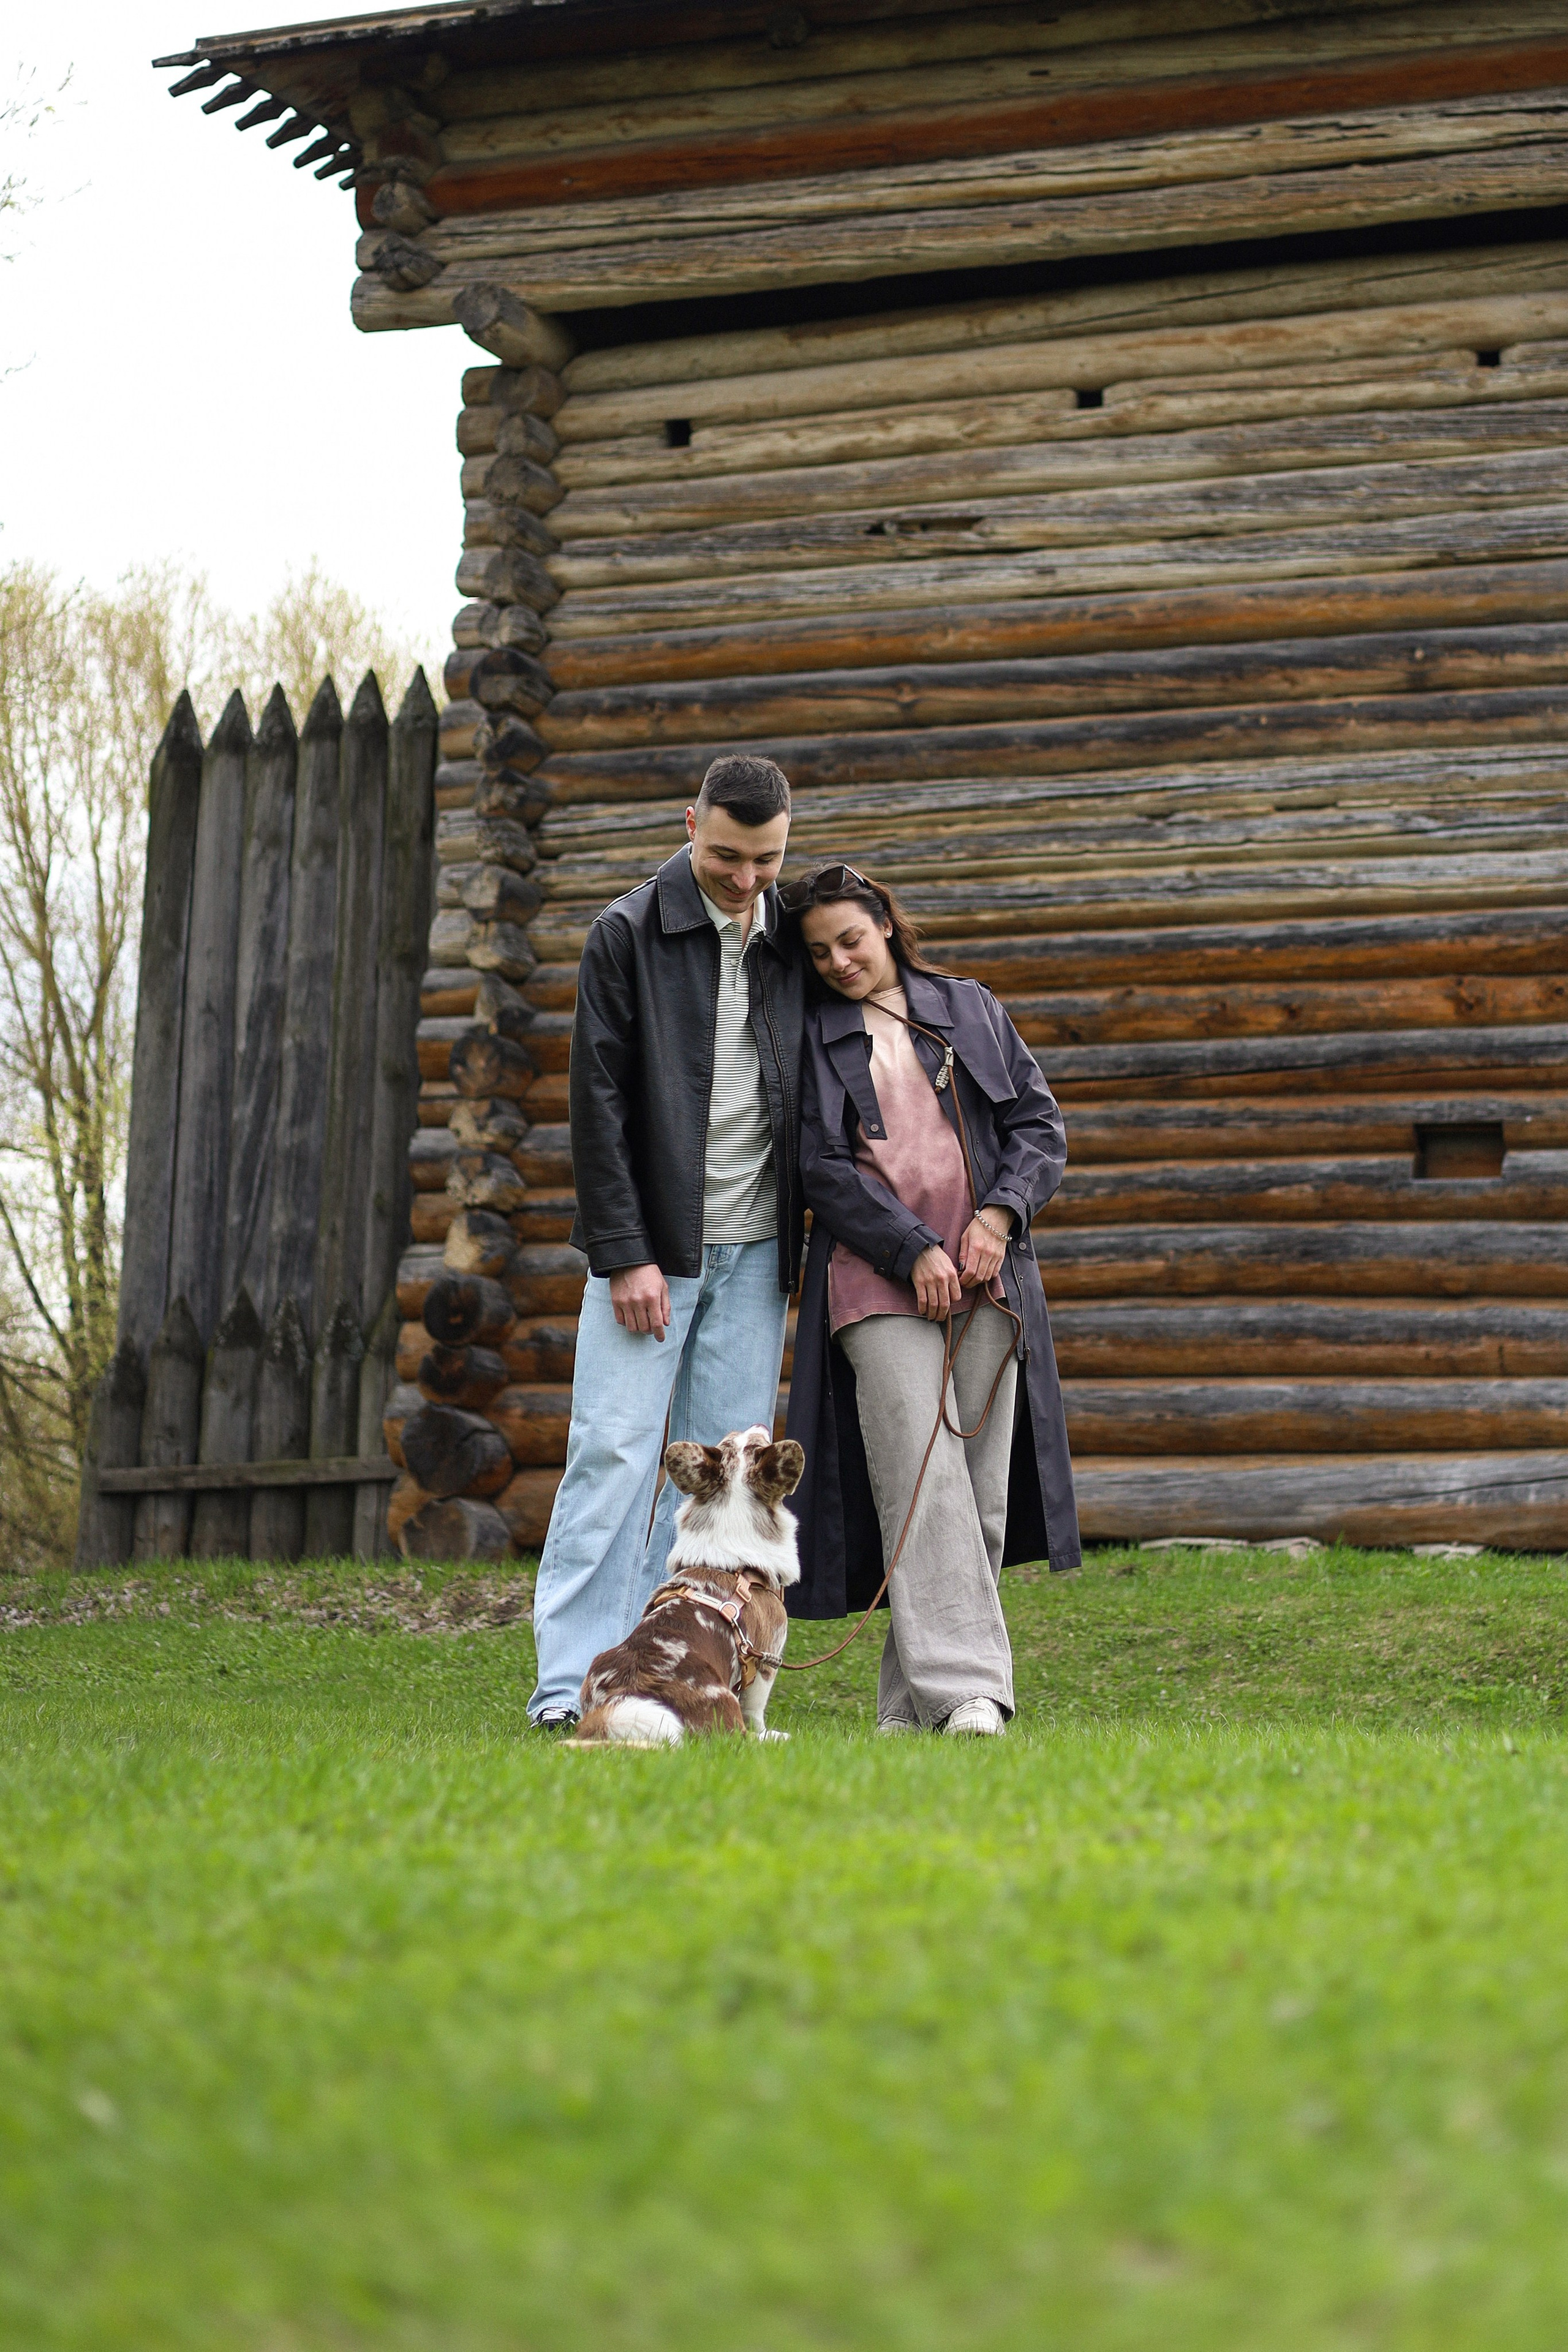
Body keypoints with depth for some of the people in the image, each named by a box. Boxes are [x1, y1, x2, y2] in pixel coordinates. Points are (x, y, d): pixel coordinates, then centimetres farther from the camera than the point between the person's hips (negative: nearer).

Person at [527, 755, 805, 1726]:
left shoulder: (794, 945, 8)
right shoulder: (628, 936, -4)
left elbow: (815, 1093, 14)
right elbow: (599, 1101, -7)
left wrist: (807, 1232, 6)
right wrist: (624, 1254, -13)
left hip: (753, 1247, 4)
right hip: (651, 1245, -4)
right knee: (614, 1453, -8)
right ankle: (571, 1683, -8)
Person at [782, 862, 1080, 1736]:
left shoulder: (969, 1009, 15)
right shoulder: (811, 1037, 8)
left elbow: (1040, 1125, 13)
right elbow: (823, 1168, 0)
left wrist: (999, 1214, -5)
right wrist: (915, 1252, -11)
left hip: (985, 1277, 3)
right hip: (877, 1282, -3)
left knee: (980, 1493, -1)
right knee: (922, 1481, -16)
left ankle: (911, 1701, 5)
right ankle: (964, 1689, -21)